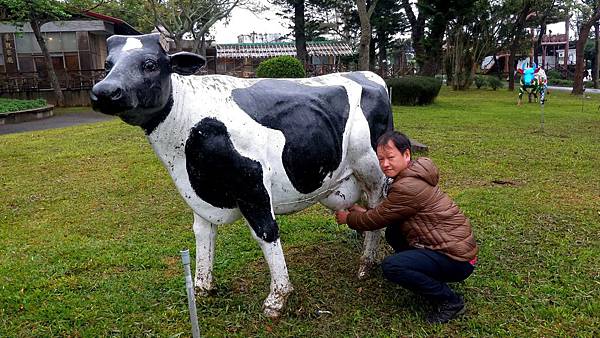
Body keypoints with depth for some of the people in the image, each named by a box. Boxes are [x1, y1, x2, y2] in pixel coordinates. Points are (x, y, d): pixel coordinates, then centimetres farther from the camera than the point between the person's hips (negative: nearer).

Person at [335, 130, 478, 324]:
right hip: (451, 244, 10)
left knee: (391, 266, -22)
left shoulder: (408, 187, -24)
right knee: (393, 232, 13)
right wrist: (364, 212, 11)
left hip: (457, 259, -10)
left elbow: (378, 219, -13)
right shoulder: (412, 175, 7)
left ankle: (450, 302, -3)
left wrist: (348, 219, 4)